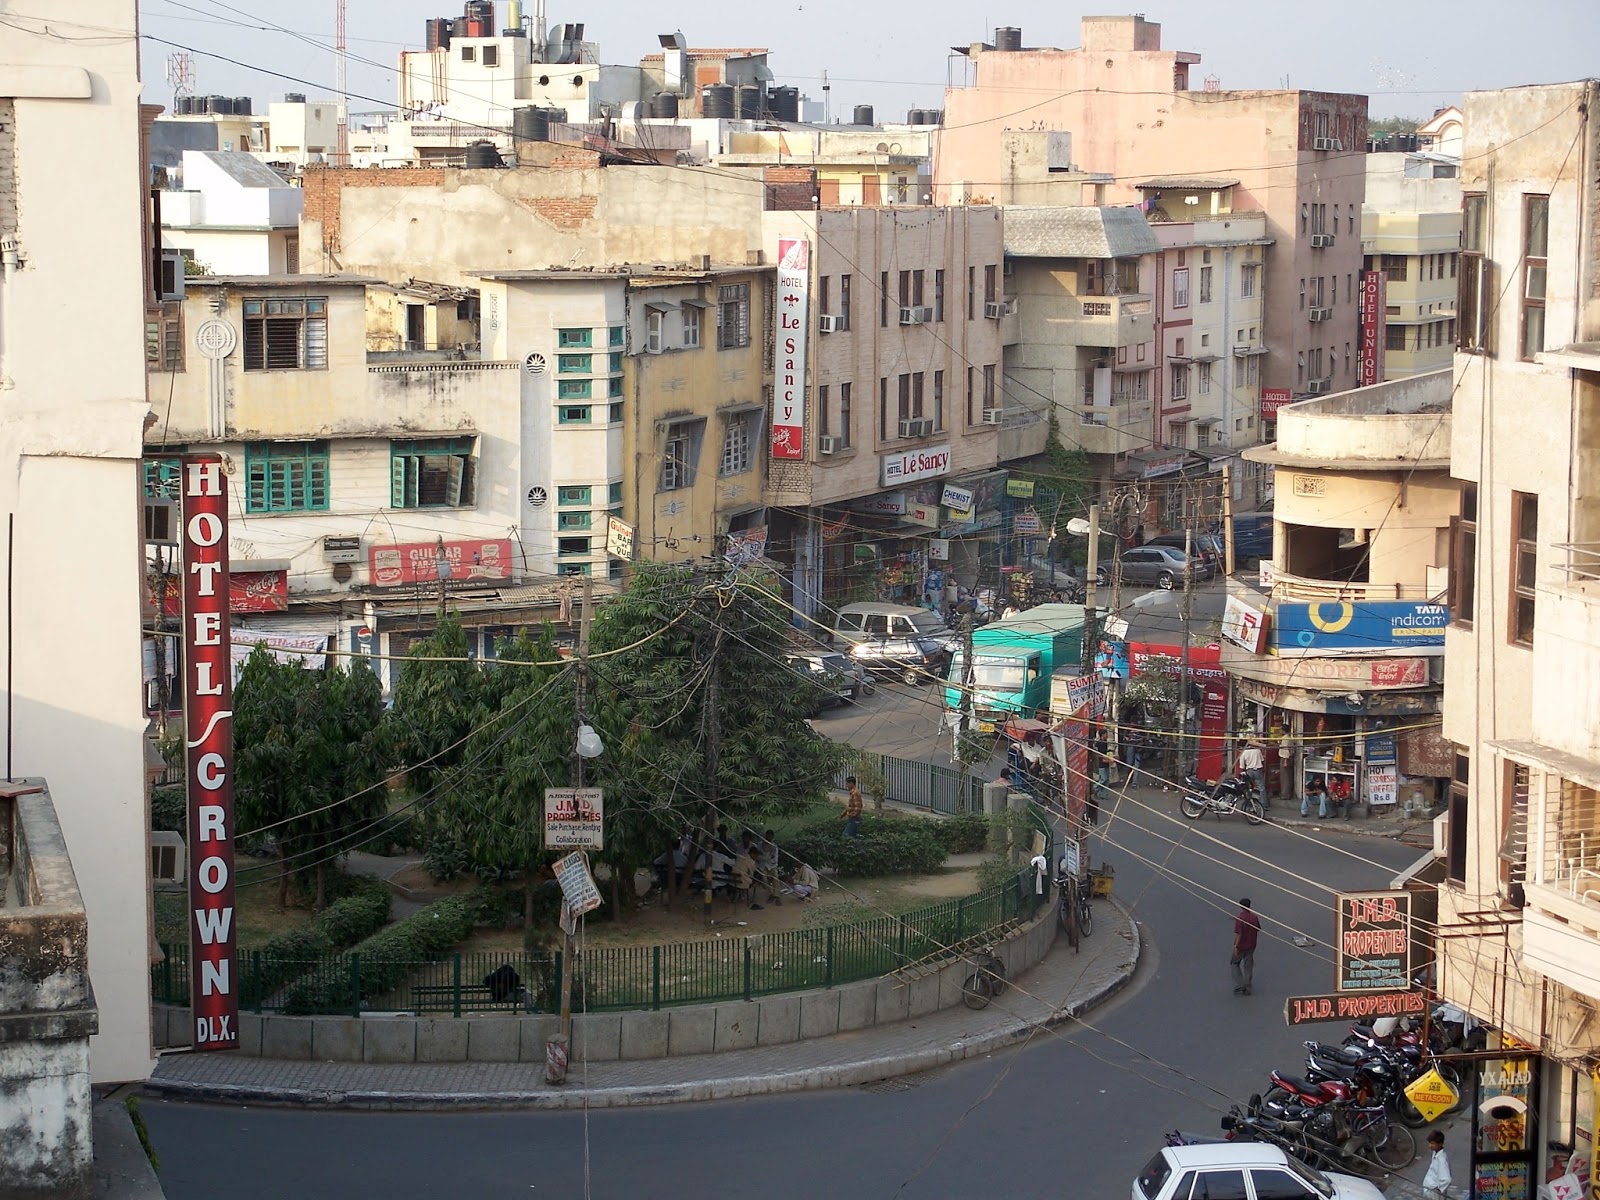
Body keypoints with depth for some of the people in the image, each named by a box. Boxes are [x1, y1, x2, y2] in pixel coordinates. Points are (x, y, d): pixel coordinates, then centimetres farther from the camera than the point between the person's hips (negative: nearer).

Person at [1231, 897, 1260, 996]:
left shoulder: (1239, 919, -22)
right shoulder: (1254, 917, -5)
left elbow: (1239, 934, -23)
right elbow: (1258, 930, 7)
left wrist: (1236, 946, -16)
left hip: (1241, 946, -5)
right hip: (1251, 946, 5)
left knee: (1235, 964, 14)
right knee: (1248, 966, 15)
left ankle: (1239, 986, 5)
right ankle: (1247, 988, 20)